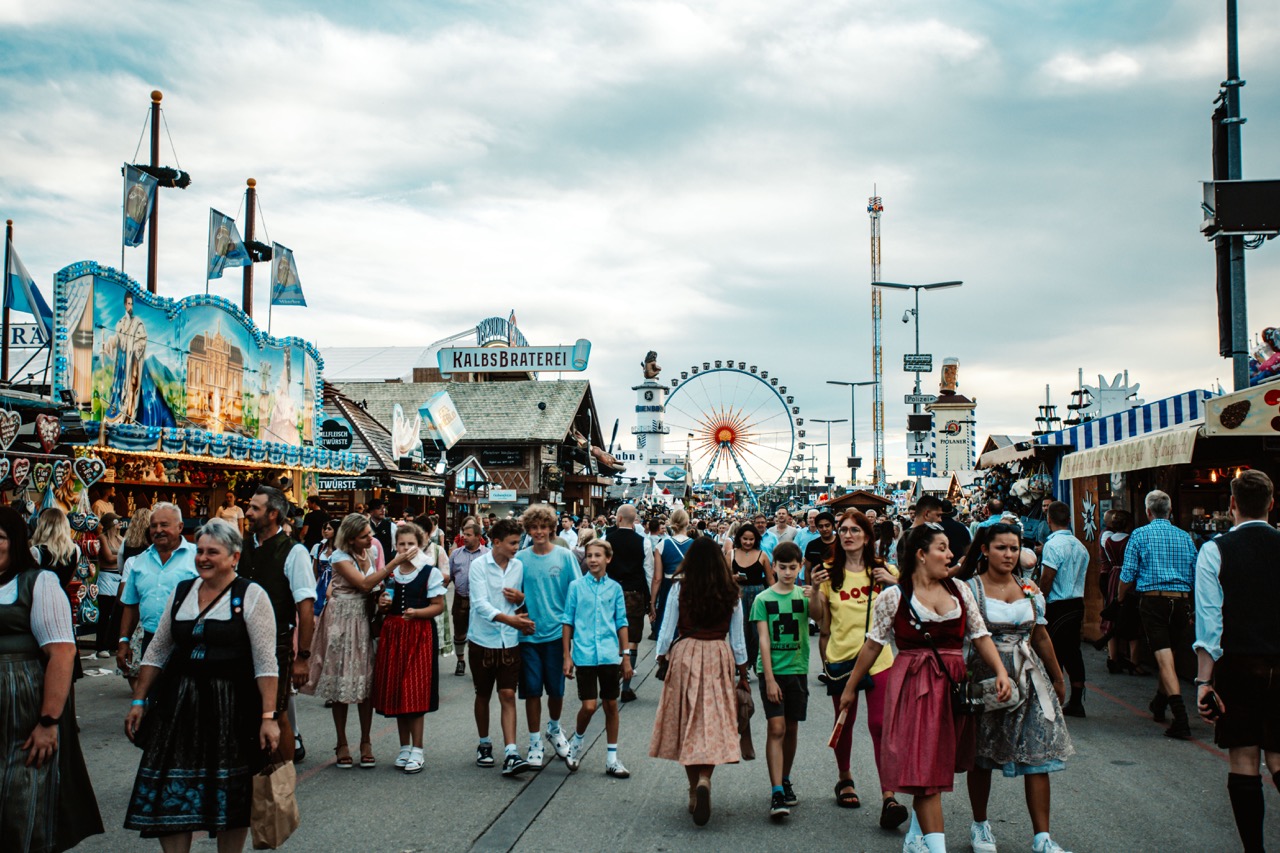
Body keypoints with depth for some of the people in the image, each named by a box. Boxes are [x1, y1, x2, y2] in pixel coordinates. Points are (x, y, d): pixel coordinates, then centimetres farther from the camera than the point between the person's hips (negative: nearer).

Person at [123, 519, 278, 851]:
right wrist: (139, 701, 12)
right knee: (170, 797, 3)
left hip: (232, 706, -4)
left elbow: (266, 662, -12)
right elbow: (157, 652, 16)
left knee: (230, 797, 6)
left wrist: (269, 716, -17)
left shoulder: (251, 595, -7)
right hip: (178, 703, 4)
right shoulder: (181, 592, 9)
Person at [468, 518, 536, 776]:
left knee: (508, 695, -5)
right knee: (483, 694, 12)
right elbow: (480, 603, -20)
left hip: (510, 641, 2)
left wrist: (521, 597, -8)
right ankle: (484, 744, 30)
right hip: (483, 640, -2)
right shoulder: (479, 565, -9)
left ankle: (510, 754, -8)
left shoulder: (518, 566, 4)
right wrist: (509, 619, -33)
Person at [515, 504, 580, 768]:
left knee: (556, 688, 8)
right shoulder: (520, 558, 2)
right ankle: (535, 742, 17)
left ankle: (554, 728, 36)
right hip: (528, 634, 1)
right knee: (532, 690, 3)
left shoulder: (564, 556, -2)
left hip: (556, 632, 0)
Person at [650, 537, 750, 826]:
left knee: (687, 724, 10)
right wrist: (743, 672, 13)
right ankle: (704, 780, -19)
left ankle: (694, 791, 15)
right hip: (719, 659, 1)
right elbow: (737, 636, 5)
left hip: (685, 655, 0)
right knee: (714, 720, 3)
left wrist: (661, 659, 12)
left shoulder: (679, 588, -4)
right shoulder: (731, 592, 0)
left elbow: (668, 627, -1)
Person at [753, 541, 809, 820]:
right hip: (772, 671, -2)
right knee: (776, 728, -10)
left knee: (791, 729, 11)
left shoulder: (804, 595, 4)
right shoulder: (763, 599, -1)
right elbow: (764, 640, -6)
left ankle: (785, 780, 29)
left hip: (797, 669, 3)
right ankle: (776, 793, -12)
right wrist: (769, 678, -12)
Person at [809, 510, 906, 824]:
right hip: (841, 656, 1)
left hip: (877, 657, -1)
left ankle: (888, 796, -10)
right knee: (844, 723, 14)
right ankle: (844, 780, 35)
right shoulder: (829, 572, 2)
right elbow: (818, 617, 3)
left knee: (880, 724, -9)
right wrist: (815, 588, -13)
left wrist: (895, 584, -13)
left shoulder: (883, 570, 3)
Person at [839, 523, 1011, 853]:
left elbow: (980, 636, 8)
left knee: (937, 765, 13)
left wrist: (1001, 671, -7)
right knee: (923, 767, -7)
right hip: (913, 685, -5)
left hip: (952, 684, 5)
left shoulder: (960, 590, 8)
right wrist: (850, 687, 6)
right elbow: (873, 644, 2)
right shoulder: (894, 596, -4)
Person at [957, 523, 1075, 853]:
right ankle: (980, 826, 25)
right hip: (985, 677, -3)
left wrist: (1057, 678, 21)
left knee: (1037, 755, -2)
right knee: (981, 756, 8)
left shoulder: (1030, 590, 9)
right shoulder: (970, 588, -5)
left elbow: (1041, 636, 16)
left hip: (1028, 677, 4)